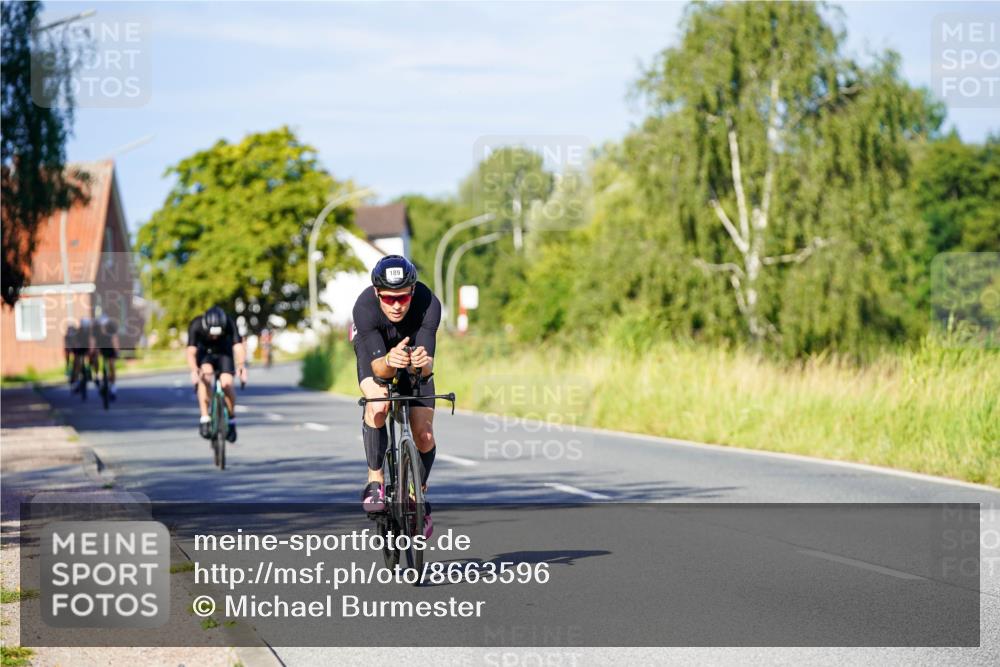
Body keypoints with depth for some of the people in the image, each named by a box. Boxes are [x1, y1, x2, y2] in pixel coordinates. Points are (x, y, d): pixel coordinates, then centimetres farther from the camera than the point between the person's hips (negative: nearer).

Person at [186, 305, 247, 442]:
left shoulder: (229, 324, -31)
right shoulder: (196, 325, -32)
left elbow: (238, 346, -41)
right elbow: (191, 351, -40)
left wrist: (241, 365, -61)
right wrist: (194, 370, -60)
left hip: (224, 353, 0)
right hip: (204, 353, 0)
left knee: (227, 383, -22)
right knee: (205, 375, -32)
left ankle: (231, 419, 1)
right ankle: (205, 418, -27)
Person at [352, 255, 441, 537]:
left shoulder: (428, 304, -37)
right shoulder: (364, 307, -38)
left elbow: (427, 365, -40)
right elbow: (378, 367, -42)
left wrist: (423, 363, -63)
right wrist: (390, 362, -65)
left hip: (414, 348, 1)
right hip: (375, 350, -1)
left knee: (424, 435, -9)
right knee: (378, 406, -31)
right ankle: (375, 481, -12)